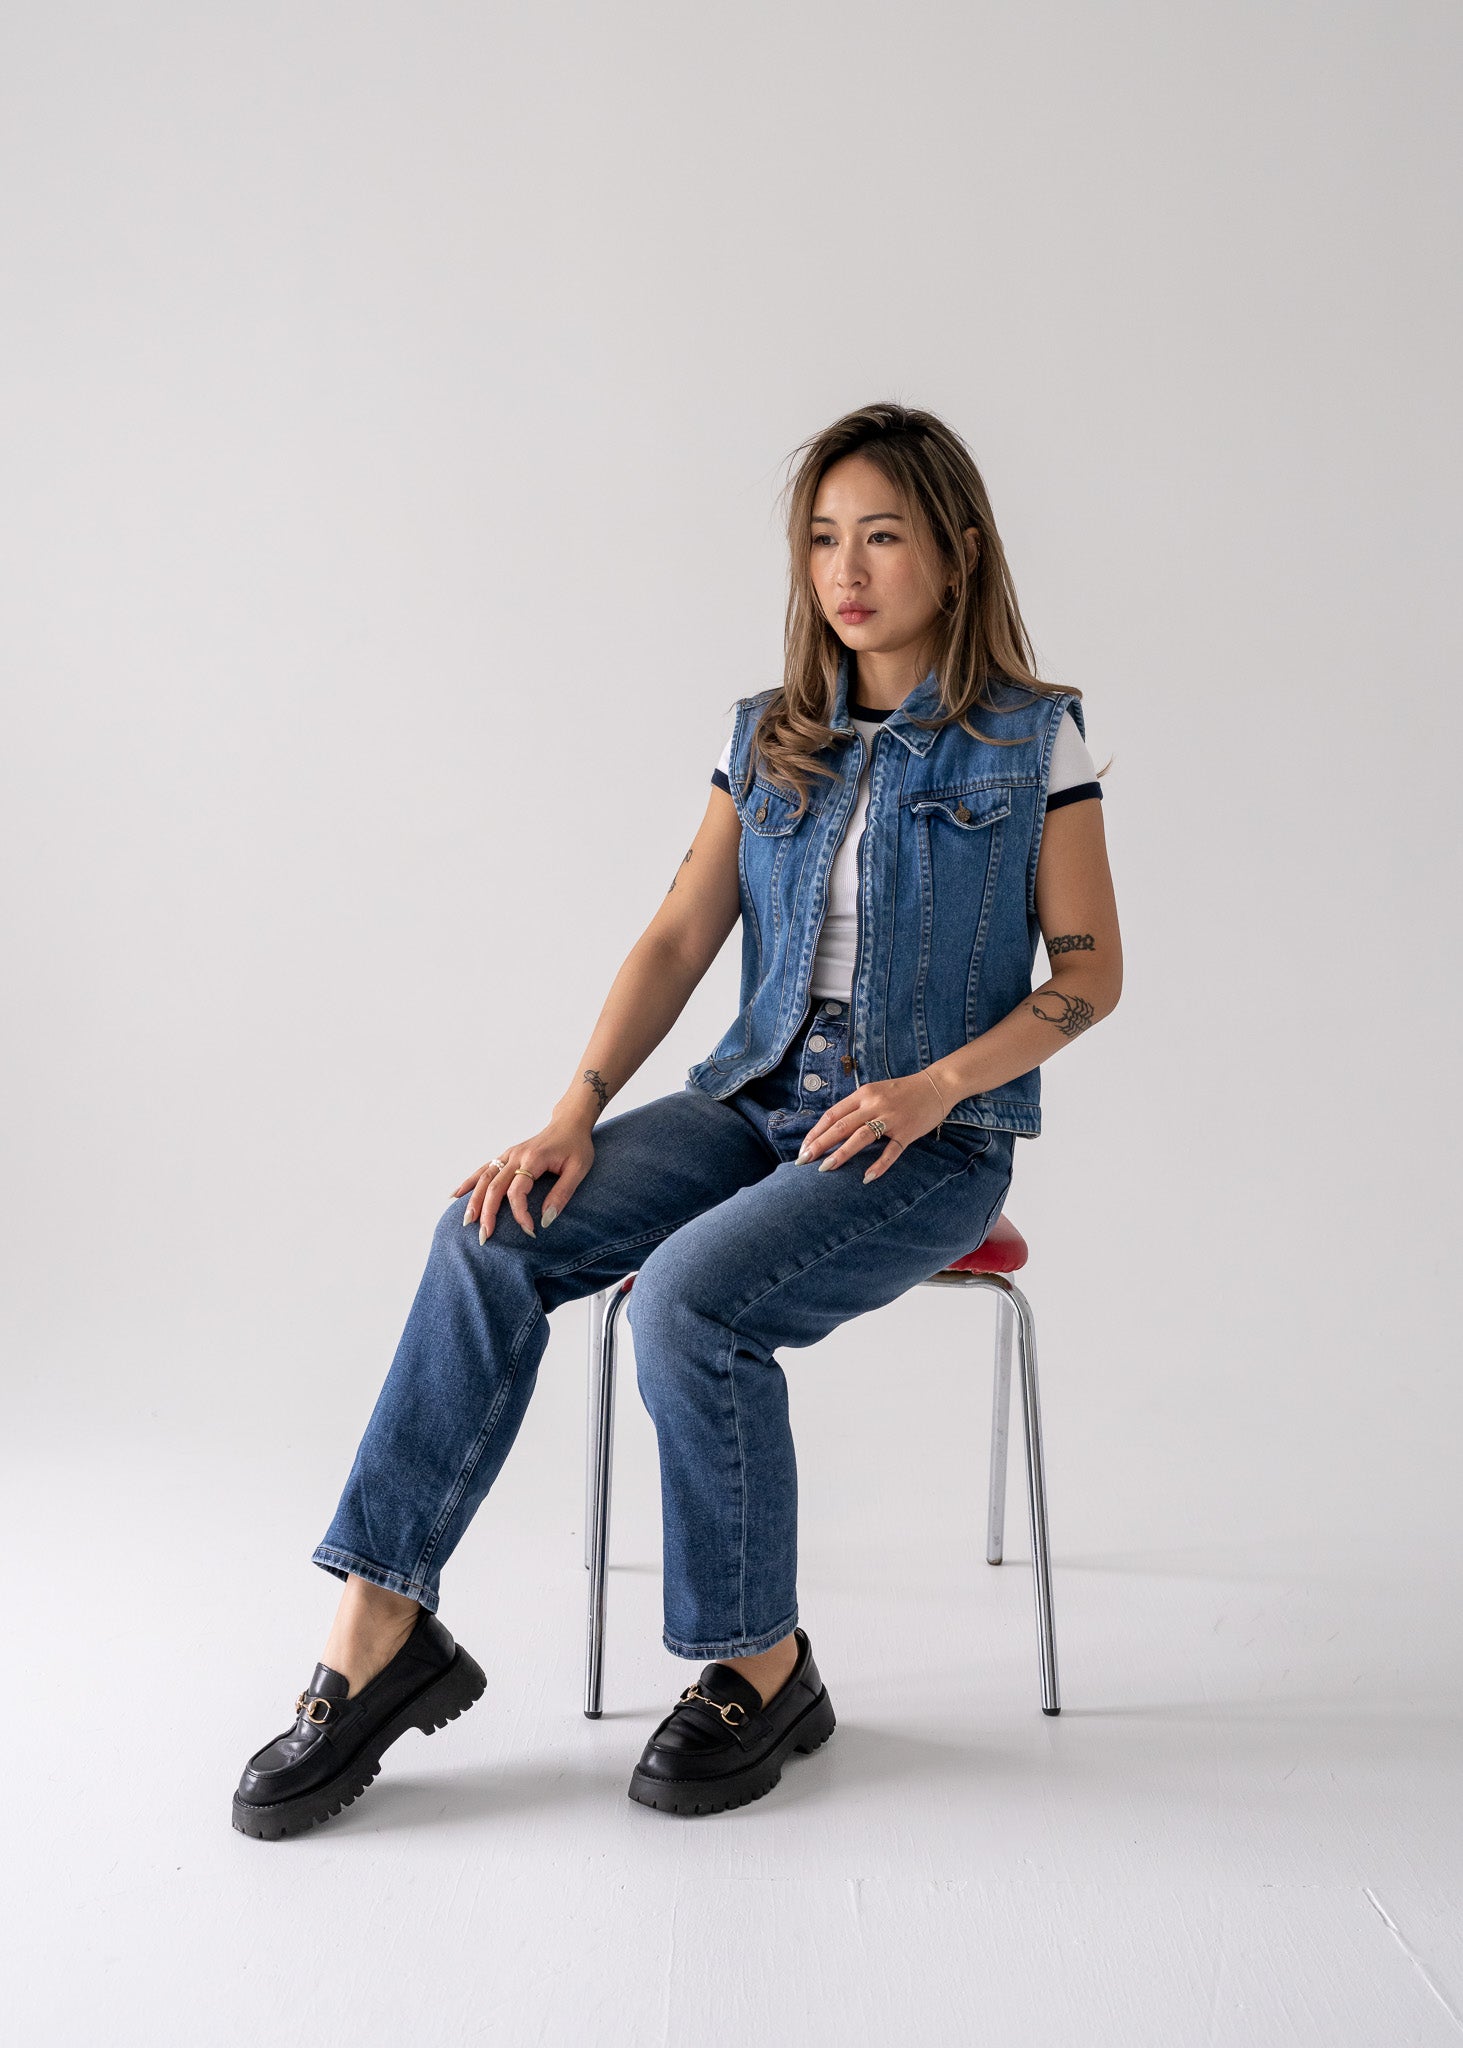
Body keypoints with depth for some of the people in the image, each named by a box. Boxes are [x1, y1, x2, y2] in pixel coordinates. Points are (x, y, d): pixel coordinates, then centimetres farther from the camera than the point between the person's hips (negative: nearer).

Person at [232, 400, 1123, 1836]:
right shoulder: (771, 738, 12)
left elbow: (1088, 973, 0)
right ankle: (380, 1629, -14)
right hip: (760, 1098, 5)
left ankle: (761, 1665, -8)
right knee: (494, 1238, -19)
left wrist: (933, 1085, -15)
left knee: (691, 1299, -30)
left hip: (934, 1135, -4)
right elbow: (679, 937, 6)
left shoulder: (1033, 739, 0)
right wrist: (576, 1110, -9)